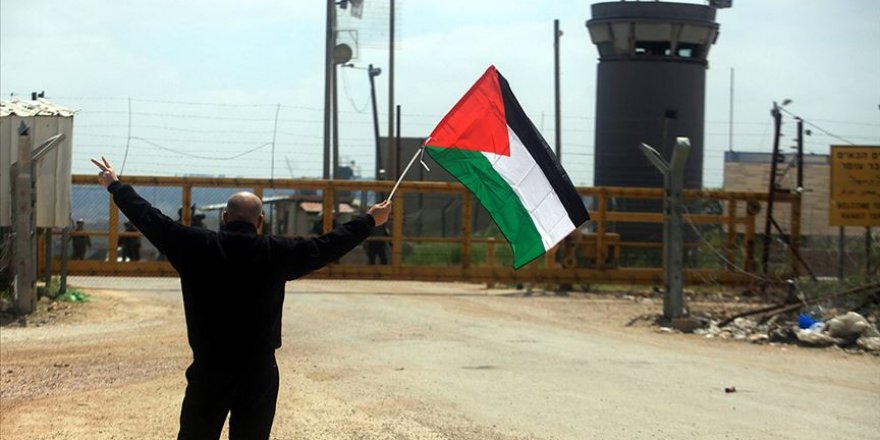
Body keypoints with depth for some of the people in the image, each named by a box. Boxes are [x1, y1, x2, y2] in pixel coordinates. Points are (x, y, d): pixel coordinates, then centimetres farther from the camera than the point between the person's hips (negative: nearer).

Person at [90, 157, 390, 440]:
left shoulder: (197, 246, -4)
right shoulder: (277, 253, -5)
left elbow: (151, 219, 6)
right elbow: (329, 244, 5)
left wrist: (116, 185, 20)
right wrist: (369, 220, 20)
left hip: (208, 370, 0)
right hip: (259, 373, 0)